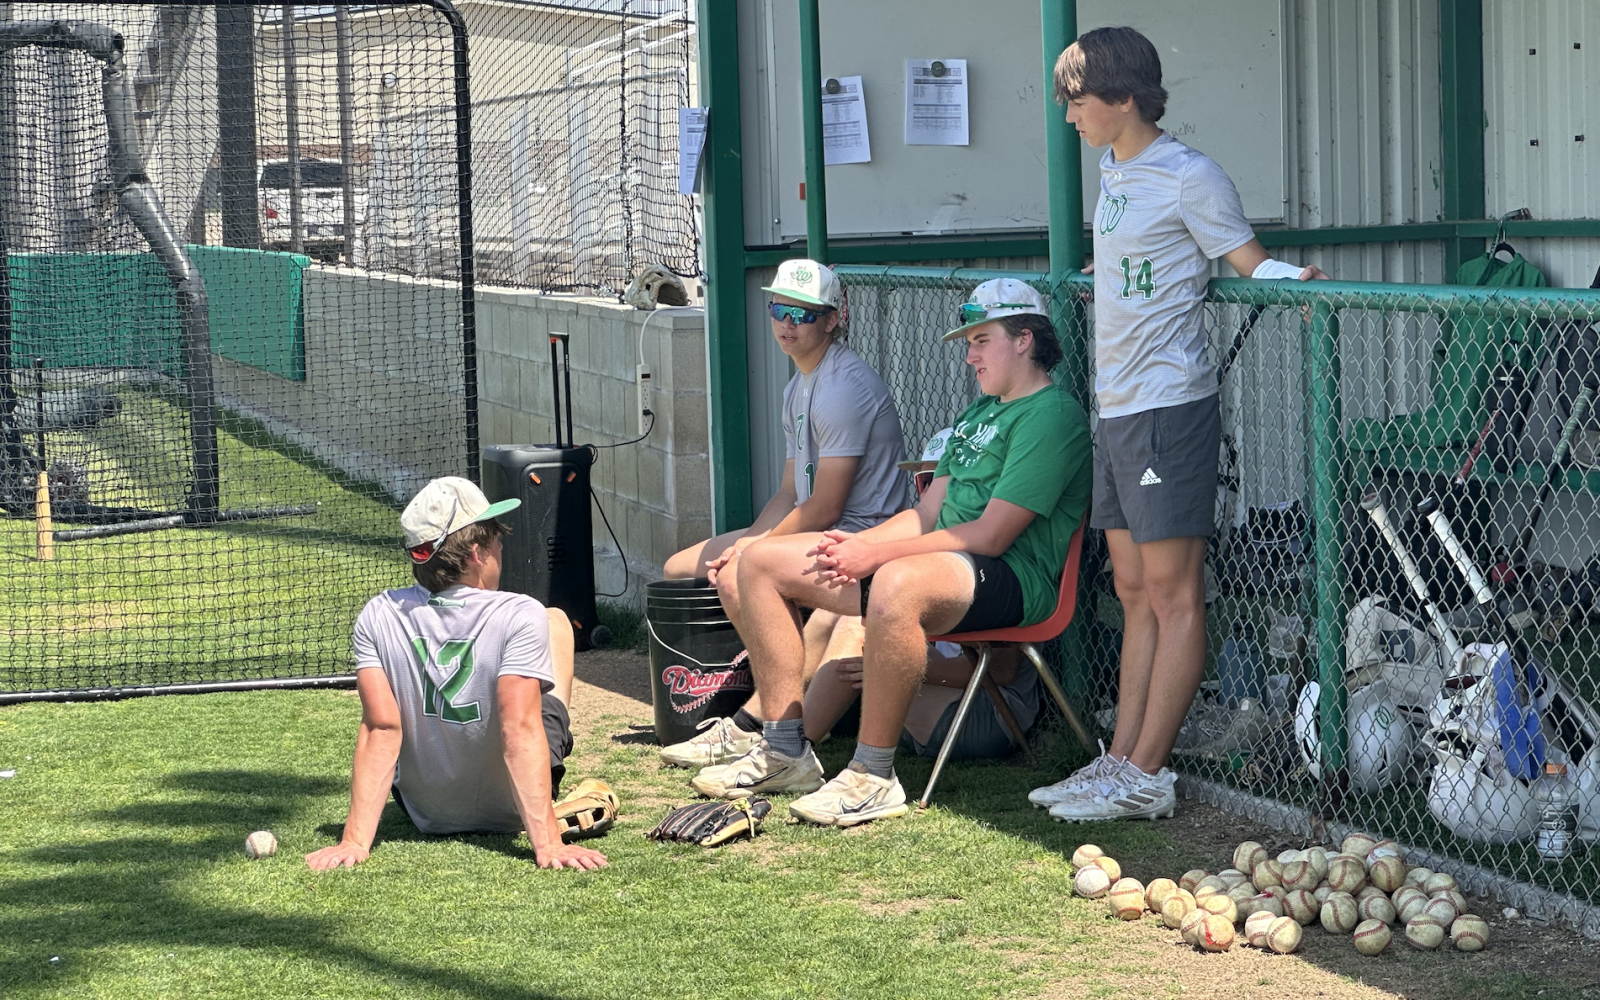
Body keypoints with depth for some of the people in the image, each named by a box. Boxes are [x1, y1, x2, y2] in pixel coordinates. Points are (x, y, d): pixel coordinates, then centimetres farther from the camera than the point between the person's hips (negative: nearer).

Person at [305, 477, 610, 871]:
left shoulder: (378, 617, -15)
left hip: (425, 816, 3)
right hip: (508, 812, -3)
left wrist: (355, 842, -25)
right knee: (555, 620, 17)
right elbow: (520, 732, -32)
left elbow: (381, 728, -23)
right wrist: (547, 846, -35)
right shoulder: (520, 617, -25)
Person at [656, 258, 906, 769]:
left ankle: (754, 725, -25)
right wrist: (741, 545, -2)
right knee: (677, 570, 10)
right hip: (810, 530, 11)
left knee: (739, 575, -34)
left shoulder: (844, 386, -18)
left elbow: (825, 508, -21)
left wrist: (749, 550, -16)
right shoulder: (799, 386, 15)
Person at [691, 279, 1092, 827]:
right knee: (763, 561, 5)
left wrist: (876, 554, -18)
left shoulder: (1051, 416, -10)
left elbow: (990, 535, -18)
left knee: (898, 584, -44)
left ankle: (873, 776, -32)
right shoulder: (979, 411, 23)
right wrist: (856, 544, 0)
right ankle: (785, 750, 5)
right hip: (940, 558, 10)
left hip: (1010, 577, -10)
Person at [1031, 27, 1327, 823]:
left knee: (1173, 595, -5)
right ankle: (1120, 762, 15)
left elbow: (1250, 262, -12)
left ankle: (1145, 777, -4)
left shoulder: (1187, 177, -10)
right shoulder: (1114, 170, 15)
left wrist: (1296, 276, -30)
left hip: (1168, 407, -9)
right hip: (1117, 408, 9)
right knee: (1135, 594, 11)